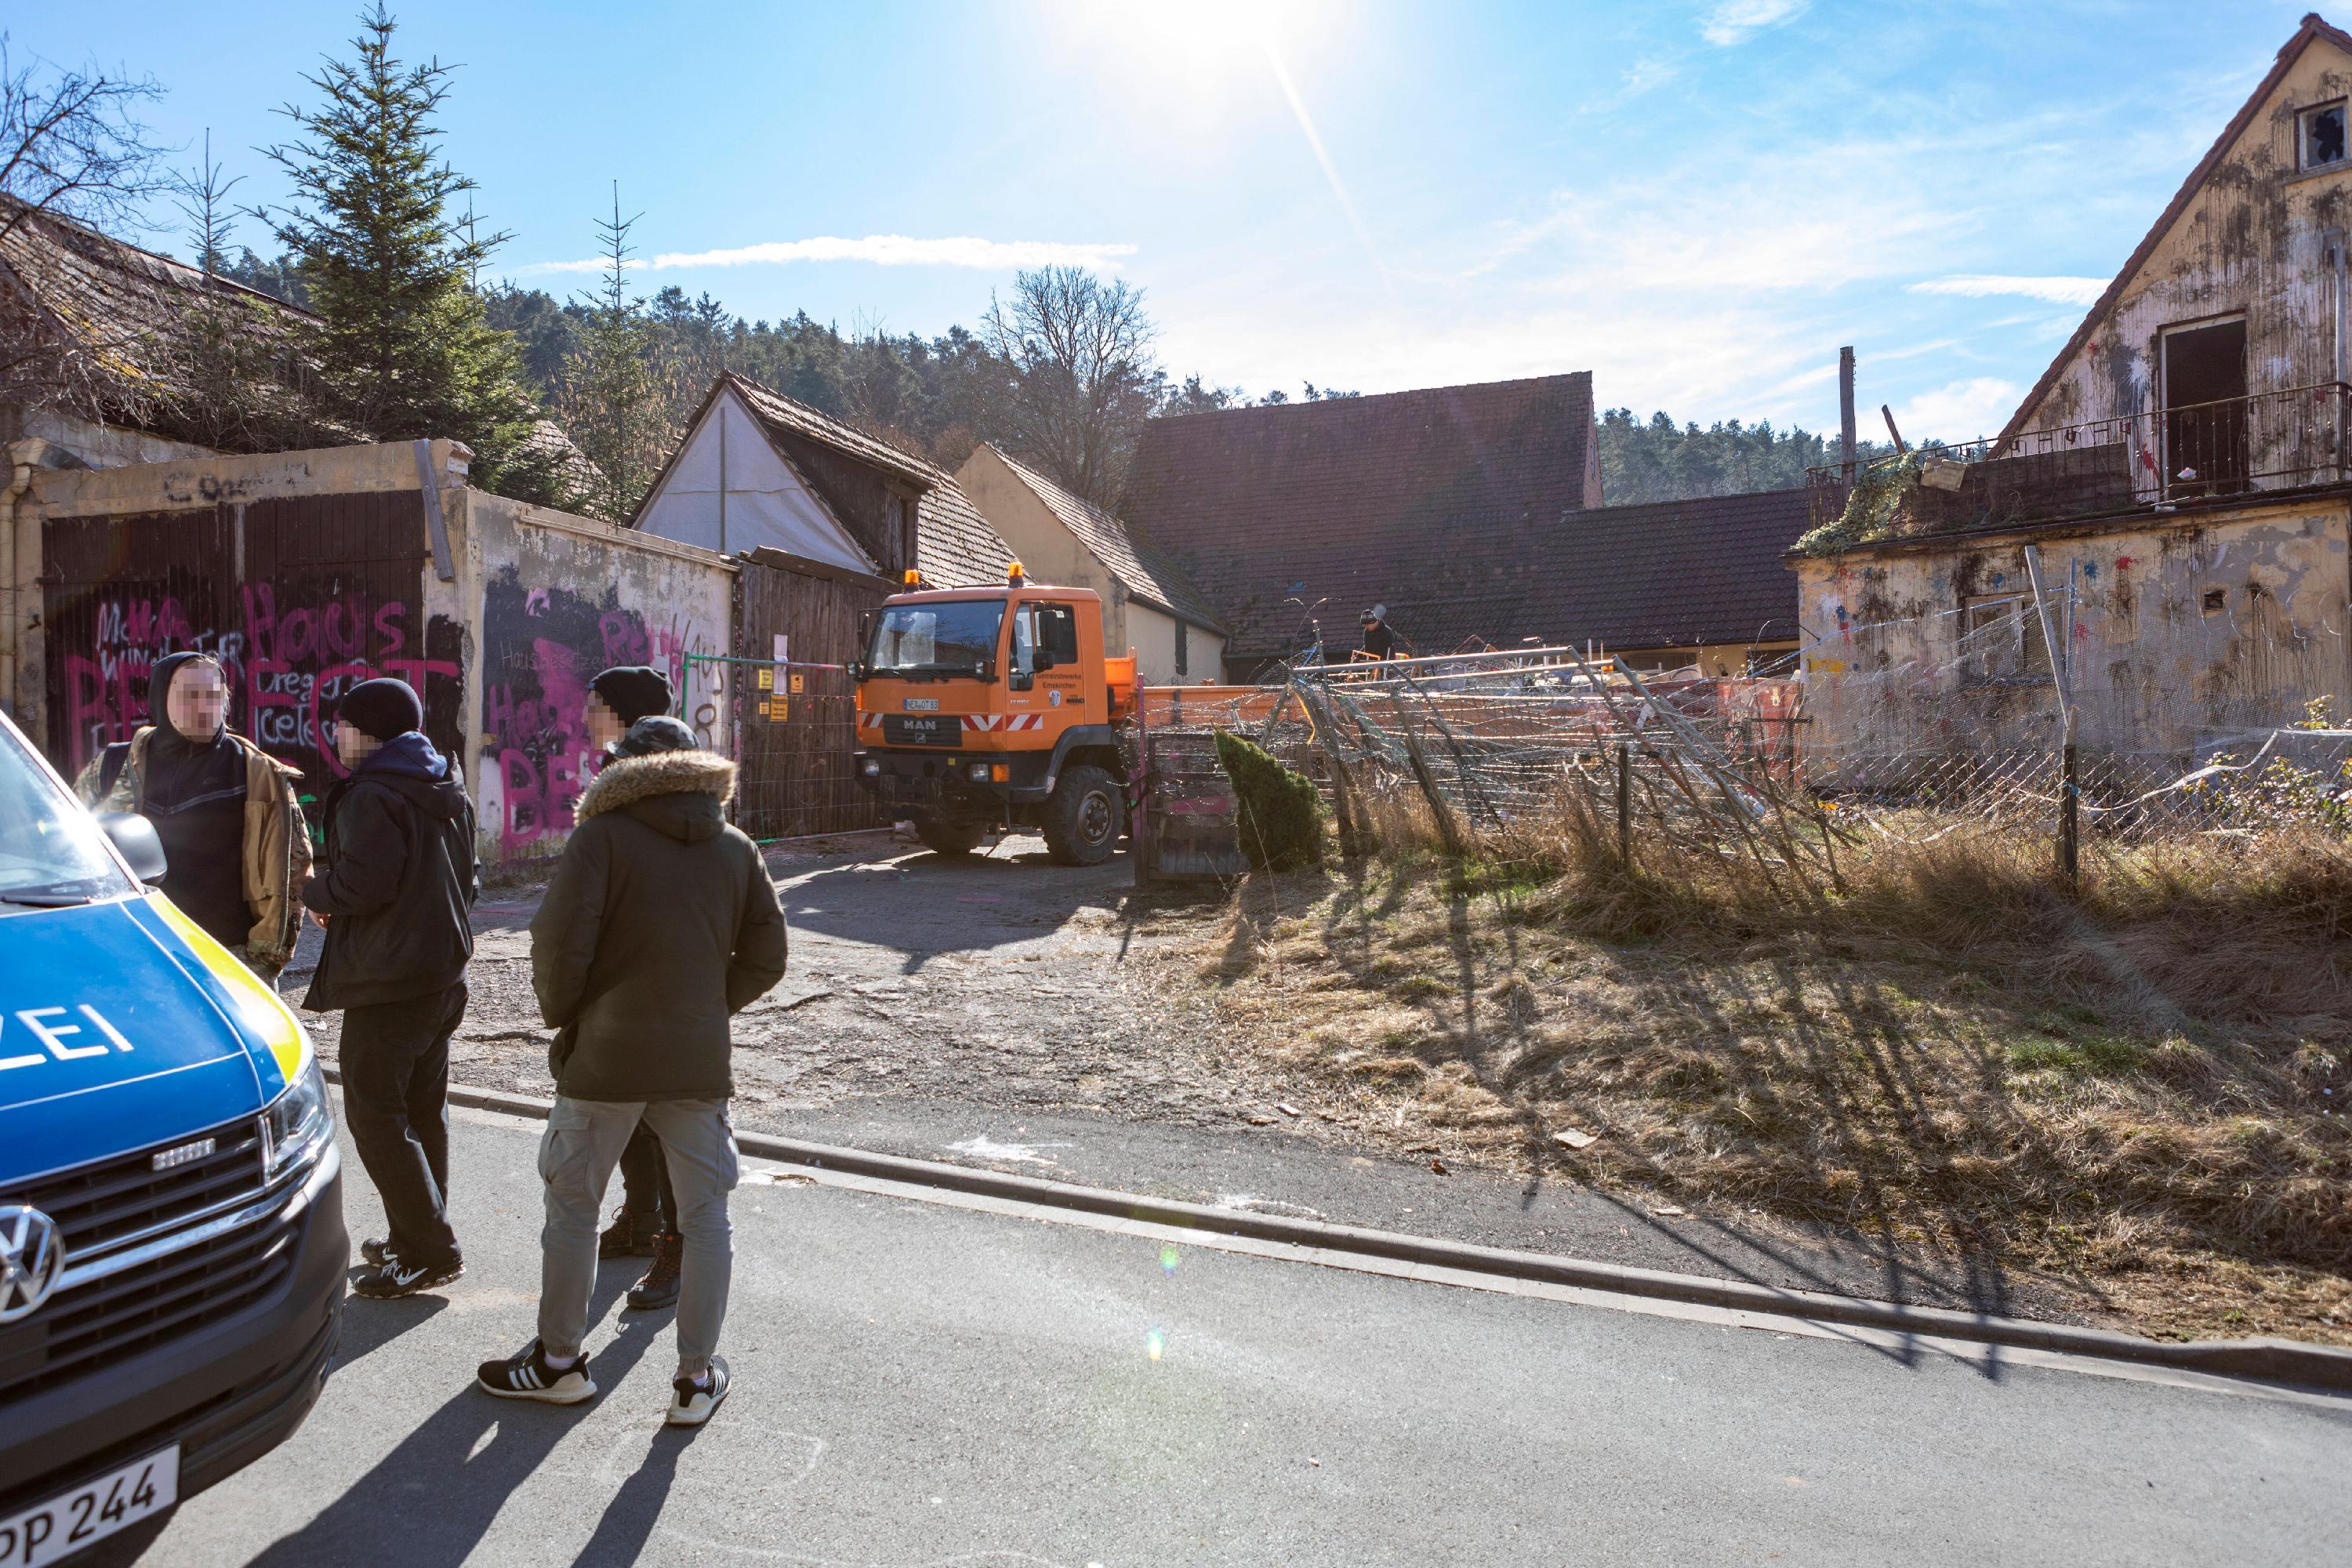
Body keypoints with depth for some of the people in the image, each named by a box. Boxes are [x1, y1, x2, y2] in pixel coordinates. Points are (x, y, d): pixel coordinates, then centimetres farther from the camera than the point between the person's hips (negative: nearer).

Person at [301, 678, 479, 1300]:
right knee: (423, 1111, 16)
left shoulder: (371, 795, -15)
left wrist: (316, 893, -4)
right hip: (444, 974, 9)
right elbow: (467, 883, 17)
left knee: (375, 1116, -3)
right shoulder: (450, 793, 14)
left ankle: (433, 1251, -3)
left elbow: (362, 884, -23)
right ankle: (414, 1237, 26)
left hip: (387, 983, -9)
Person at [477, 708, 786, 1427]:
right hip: (700, 1062, 3)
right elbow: (765, 958, 5)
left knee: (572, 1206, 16)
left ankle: (560, 1359, 29)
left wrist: (561, 1016, 4)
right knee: (705, 1218, 11)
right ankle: (697, 1377, 17)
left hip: (606, 1056, -3)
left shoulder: (602, 835, -6)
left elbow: (560, 941, -14)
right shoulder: (737, 848, 7)